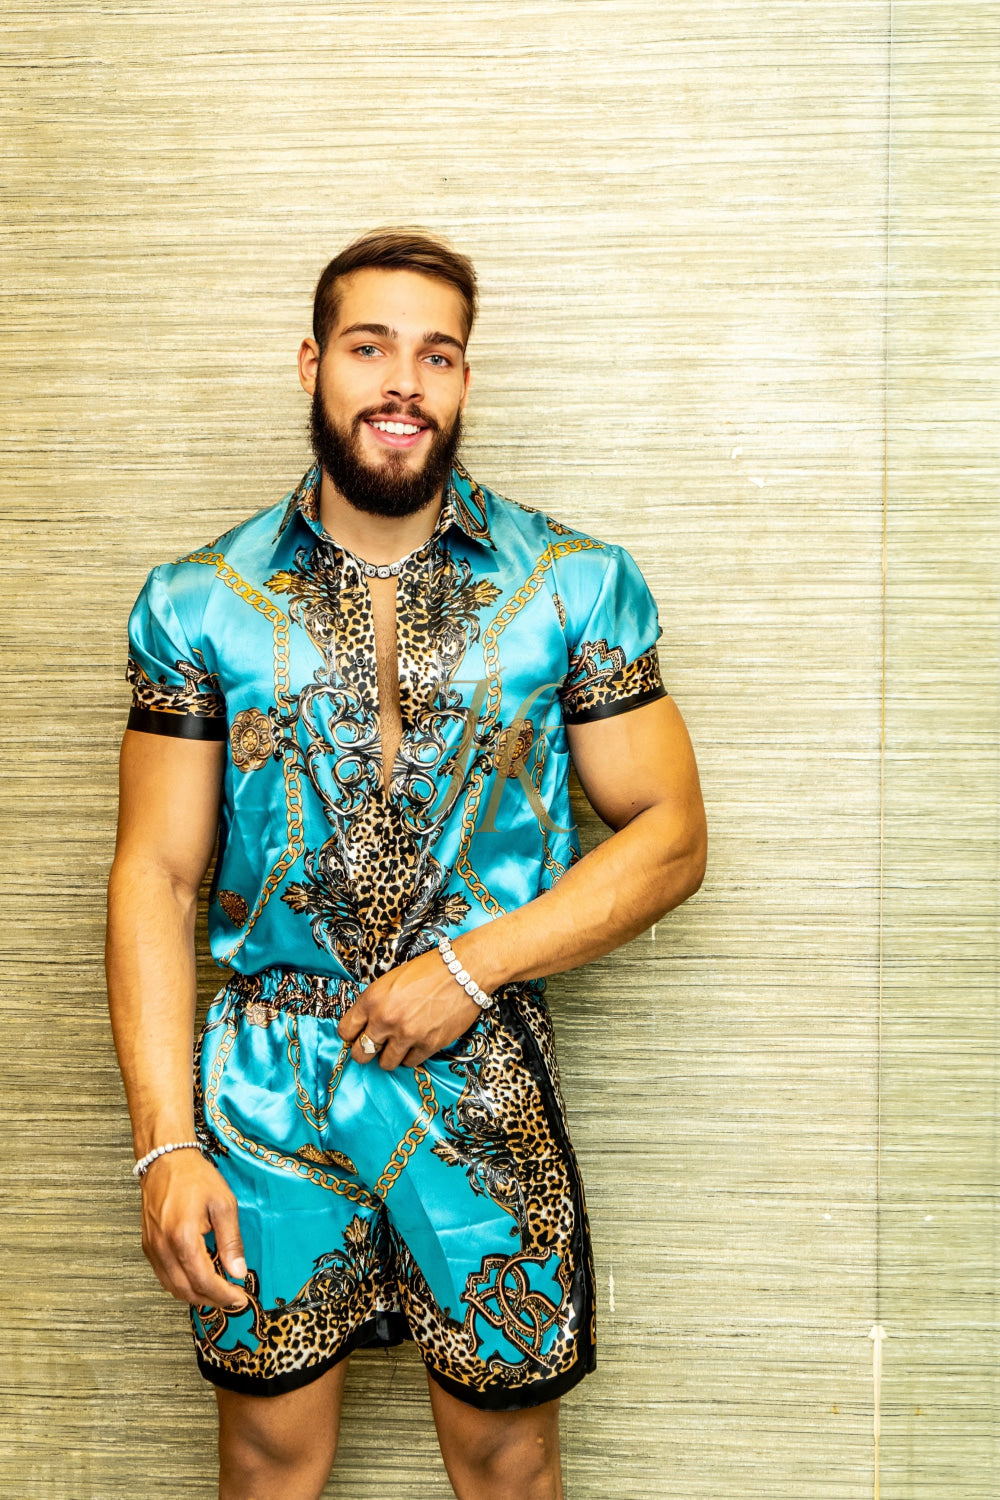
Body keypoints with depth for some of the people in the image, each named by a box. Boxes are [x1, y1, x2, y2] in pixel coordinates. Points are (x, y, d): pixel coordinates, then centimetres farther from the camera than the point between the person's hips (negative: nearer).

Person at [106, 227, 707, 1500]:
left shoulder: (577, 584, -1)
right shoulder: (198, 603, 0)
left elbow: (670, 834, 0)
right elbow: (154, 876, -1)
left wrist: (472, 967, -12)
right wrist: (164, 1141, -9)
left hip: (486, 1087, 0)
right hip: (262, 1091, 1)